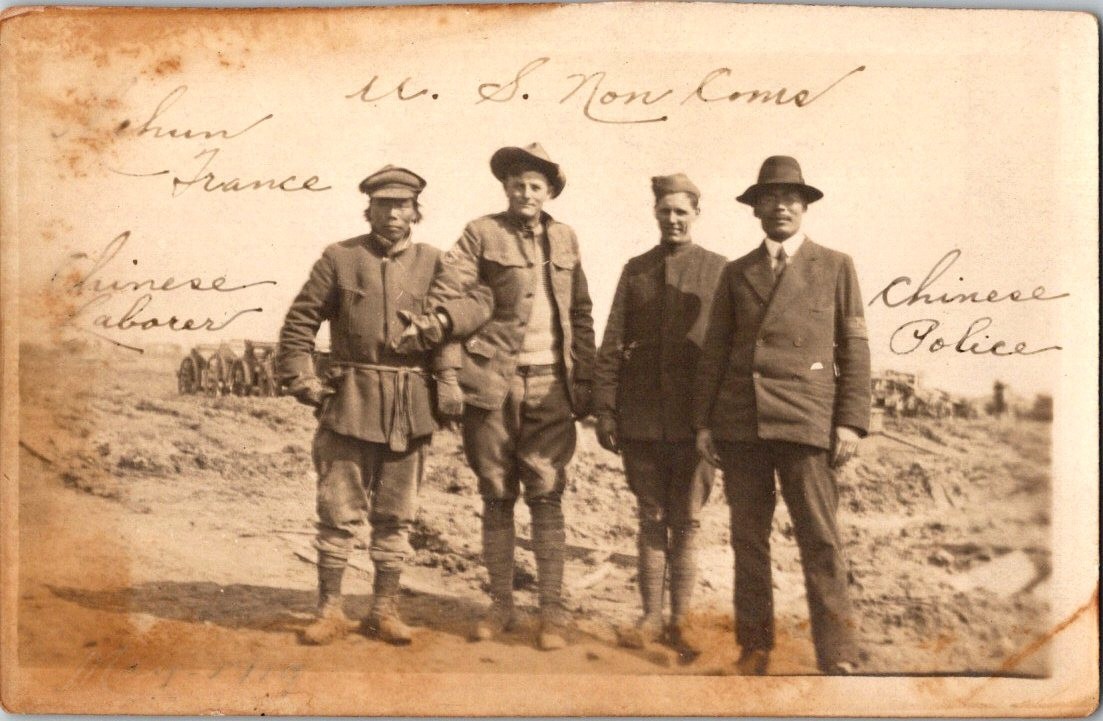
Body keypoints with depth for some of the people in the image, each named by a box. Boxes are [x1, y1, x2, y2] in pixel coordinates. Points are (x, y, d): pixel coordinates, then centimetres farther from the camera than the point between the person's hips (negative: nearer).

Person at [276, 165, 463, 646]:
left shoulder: (432, 262, 7)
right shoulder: (339, 258, 4)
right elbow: (300, 321, 6)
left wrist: (448, 380, -9)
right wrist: (300, 380, -2)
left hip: (410, 407, 1)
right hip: (349, 402, -1)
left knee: (395, 515, 9)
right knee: (339, 511, 2)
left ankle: (384, 611, 20)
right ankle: (330, 611, 14)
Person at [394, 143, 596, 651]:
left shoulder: (565, 239, 13)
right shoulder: (482, 234, 3)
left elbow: (581, 316, 14)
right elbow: (457, 291, -9)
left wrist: (584, 382, 7)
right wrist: (435, 322, -31)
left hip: (551, 385, 1)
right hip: (494, 382, -1)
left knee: (546, 496, 1)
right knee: (496, 497, 6)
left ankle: (552, 612, 8)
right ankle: (501, 606, 17)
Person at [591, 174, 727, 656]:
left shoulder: (718, 271, 3)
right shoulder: (635, 270, 10)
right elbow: (612, 346, 8)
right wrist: (605, 410, 1)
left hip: (694, 420, -2)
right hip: (640, 421, 2)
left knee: (685, 524, 6)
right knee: (651, 521, 10)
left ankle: (679, 621, 17)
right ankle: (650, 618, 20)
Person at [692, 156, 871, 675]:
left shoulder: (835, 267, 10)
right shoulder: (735, 274, 16)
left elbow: (853, 349, 5)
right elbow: (715, 351, 15)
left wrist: (851, 422, -3)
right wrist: (704, 421, 7)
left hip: (805, 422, -3)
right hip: (739, 424, 3)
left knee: (821, 543, -5)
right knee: (748, 540, 6)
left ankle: (838, 658, 0)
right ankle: (754, 649, 14)